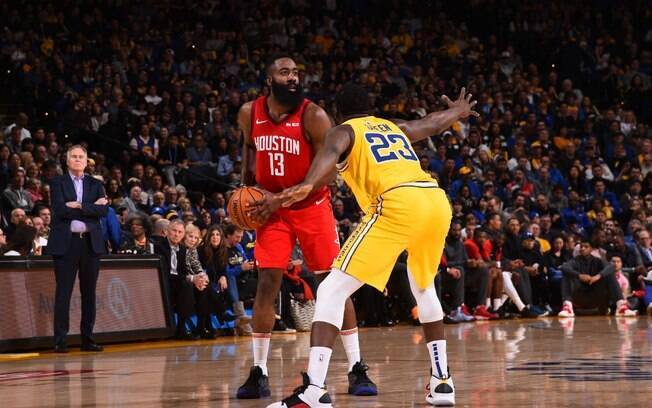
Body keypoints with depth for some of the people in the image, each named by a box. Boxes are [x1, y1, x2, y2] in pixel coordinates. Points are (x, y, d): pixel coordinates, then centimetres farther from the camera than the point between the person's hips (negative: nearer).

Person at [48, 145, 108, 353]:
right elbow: (60, 210, -11)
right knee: (63, 292, -5)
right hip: (66, 243, -3)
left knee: (89, 292, 5)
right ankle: (60, 341, -4)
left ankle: (87, 338, 11)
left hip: (91, 242, 3)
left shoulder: (95, 185, 13)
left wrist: (79, 206, -12)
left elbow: (103, 210, -2)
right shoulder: (58, 183, 4)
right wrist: (92, 206, -8)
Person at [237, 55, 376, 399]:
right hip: (271, 208, 3)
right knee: (267, 284, -4)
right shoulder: (250, 113, -4)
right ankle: (258, 372, 2)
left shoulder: (313, 116, -17)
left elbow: (329, 170, -18)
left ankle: (356, 369, 2)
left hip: (312, 207, -2)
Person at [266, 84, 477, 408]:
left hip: (398, 203, -6)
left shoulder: (343, 131, 17)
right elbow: (435, 123, 53)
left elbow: (330, 152, -9)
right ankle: (442, 381, 30)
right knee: (423, 288, 32)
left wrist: (308, 185, -28)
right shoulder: (395, 127, 33)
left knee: (333, 290, -3)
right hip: (438, 201, 6)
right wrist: (459, 112, 75)